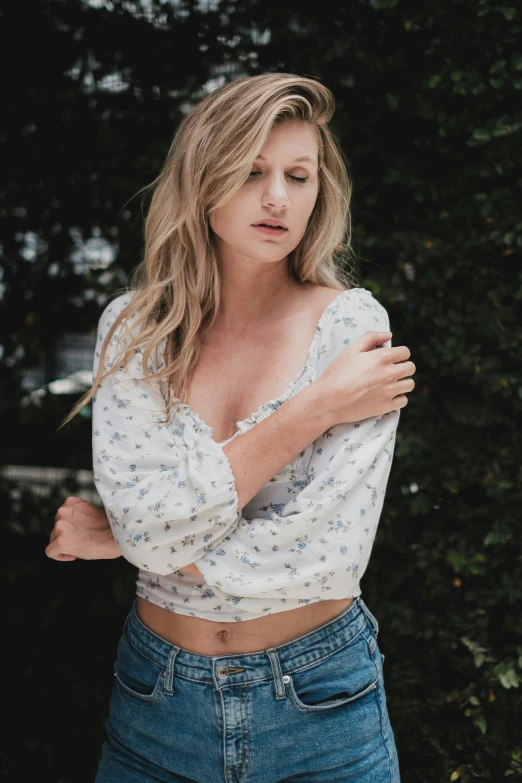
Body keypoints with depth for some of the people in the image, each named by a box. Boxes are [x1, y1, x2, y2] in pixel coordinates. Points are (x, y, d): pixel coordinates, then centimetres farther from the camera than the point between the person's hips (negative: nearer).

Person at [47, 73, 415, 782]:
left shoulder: (352, 322, -12)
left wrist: (119, 540, -14)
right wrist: (318, 406, -19)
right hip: (156, 693, 2)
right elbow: (152, 523, -18)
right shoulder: (133, 326, -5)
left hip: (318, 703, -2)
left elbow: (330, 557, -20)